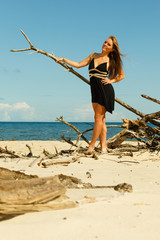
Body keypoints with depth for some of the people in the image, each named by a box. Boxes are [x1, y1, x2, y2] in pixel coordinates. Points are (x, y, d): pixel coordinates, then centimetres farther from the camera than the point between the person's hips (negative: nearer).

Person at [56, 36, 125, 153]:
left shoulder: (111, 61, 2)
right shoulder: (93, 55, 13)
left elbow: (122, 75, 10)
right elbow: (78, 65, 12)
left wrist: (111, 80, -4)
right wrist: (64, 59, 8)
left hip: (105, 90, -5)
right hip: (95, 90, 5)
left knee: (98, 117, -7)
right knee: (101, 119, 4)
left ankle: (92, 145, -2)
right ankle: (103, 147, 6)